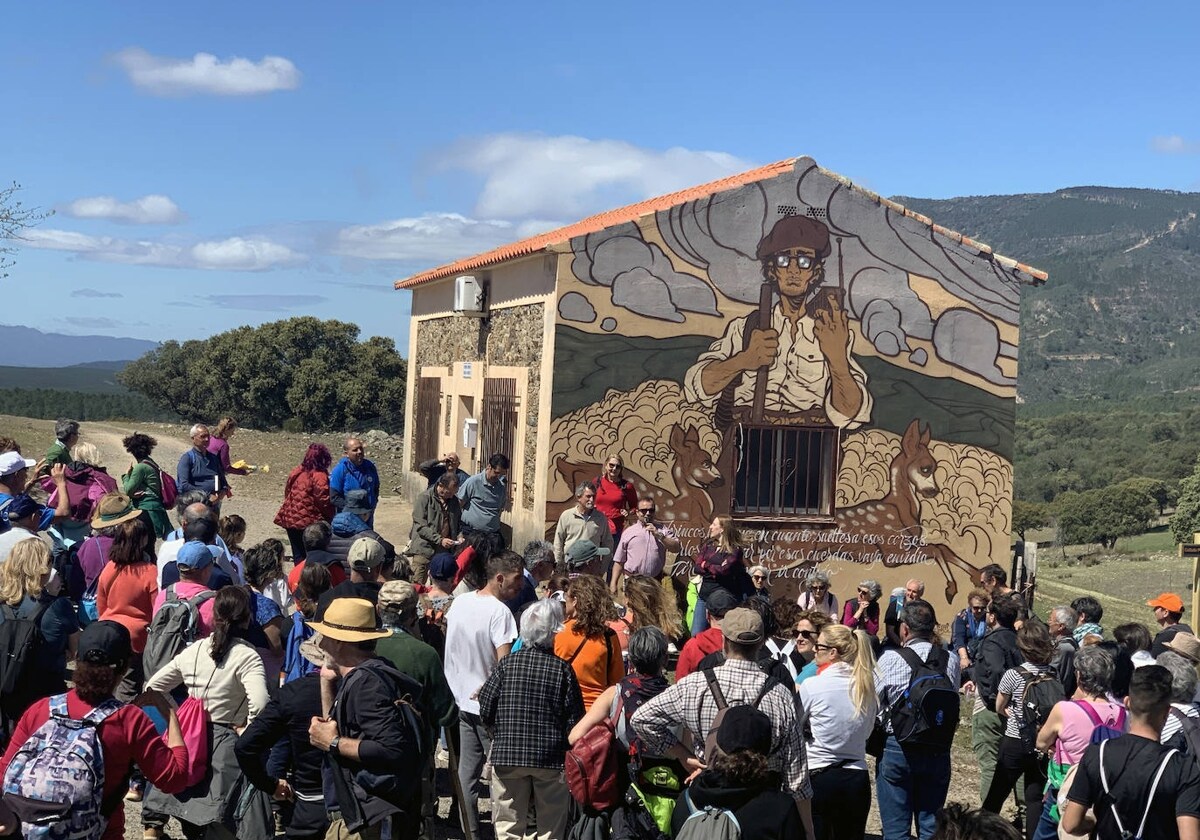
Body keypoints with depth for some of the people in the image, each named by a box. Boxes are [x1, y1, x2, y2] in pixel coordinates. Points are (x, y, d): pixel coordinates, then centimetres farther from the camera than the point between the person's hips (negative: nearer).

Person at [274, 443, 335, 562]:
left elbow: (287, 493, 15)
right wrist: (330, 517, 0)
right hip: (310, 521, -6)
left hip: (290, 519, 6)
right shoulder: (319, 476, -14)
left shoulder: (295, 473, 8)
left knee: (298, 555, 12)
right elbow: (324, 501, -15)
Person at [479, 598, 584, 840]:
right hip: (552, 758, -1)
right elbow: (575, 718, -7)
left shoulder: (506, 665, -4)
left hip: (507, 756, 1)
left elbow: (485, 710, -2)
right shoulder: (562, 669, -7)